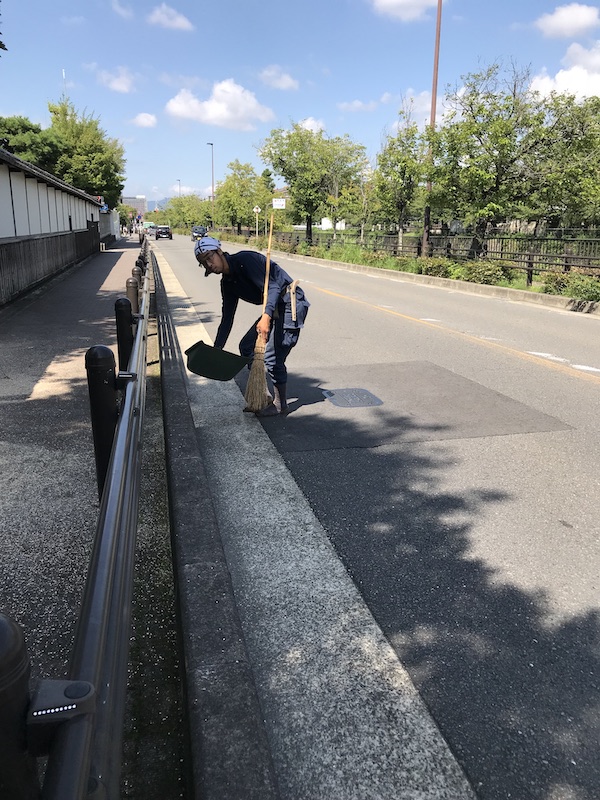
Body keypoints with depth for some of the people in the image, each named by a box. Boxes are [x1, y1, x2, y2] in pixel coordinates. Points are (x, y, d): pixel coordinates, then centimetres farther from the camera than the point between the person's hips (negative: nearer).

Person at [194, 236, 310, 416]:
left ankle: (280, 404, 10)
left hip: (291, 304, -10)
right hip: (274, 308, 10)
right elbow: (227, 318, 14)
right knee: (246, 346, 11)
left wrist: (266, 316, -42)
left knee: (272, 357, -11)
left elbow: (272, 287, -27)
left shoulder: (244, 260, -18)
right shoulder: (228, 283, 10)